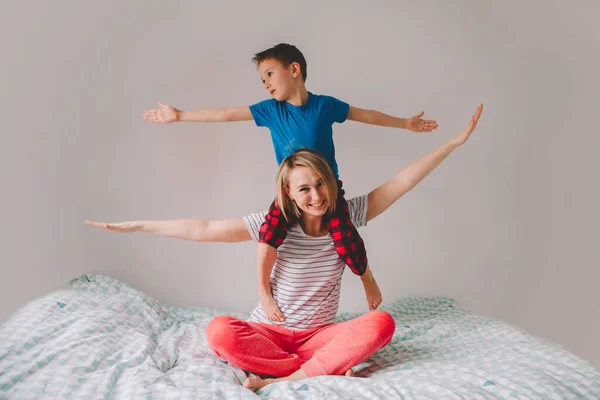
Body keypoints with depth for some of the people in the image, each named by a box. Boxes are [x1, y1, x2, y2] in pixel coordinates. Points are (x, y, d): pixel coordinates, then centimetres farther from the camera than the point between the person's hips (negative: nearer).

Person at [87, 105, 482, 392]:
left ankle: (284, 378, -30)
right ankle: (328, 369, -26)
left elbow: (399, 184, -7)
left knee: (381, 323, -28)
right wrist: (135, 225, -17)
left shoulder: (347, 215, -4)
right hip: (270, 332, -1)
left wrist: (454, 143, -10)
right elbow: (204, 229, -14)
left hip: (319, 333, 1)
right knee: (220, 332, -33)